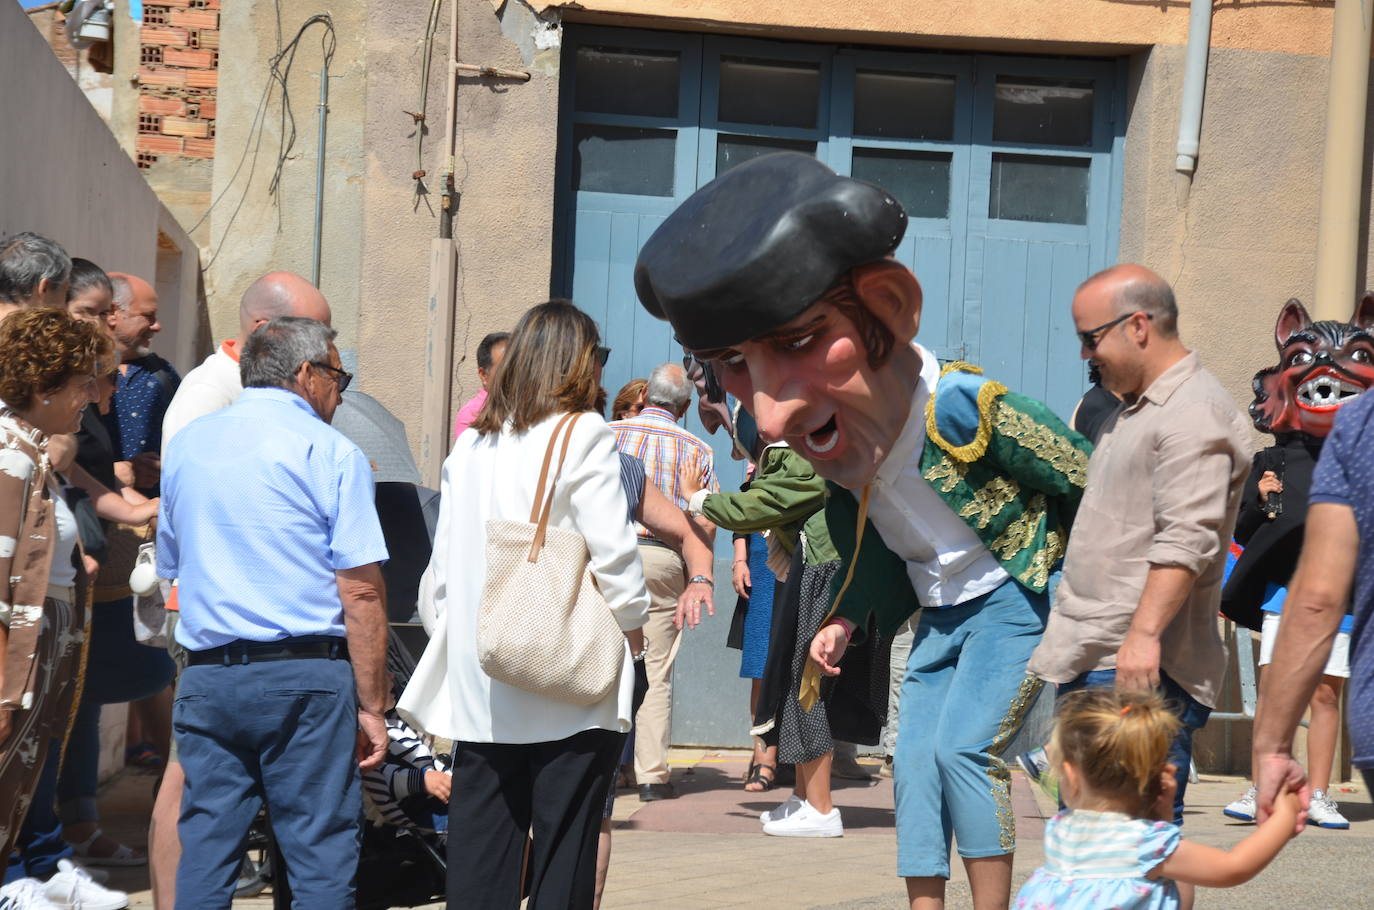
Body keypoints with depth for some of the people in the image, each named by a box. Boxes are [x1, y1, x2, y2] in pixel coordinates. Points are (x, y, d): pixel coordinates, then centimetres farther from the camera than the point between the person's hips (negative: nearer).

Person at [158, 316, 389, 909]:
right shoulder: (330, 453, -3)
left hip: (206, 676, 5)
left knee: (204, 855, 8)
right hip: (305, 678, -5)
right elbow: (361, 592, -9)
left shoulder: (186, 446, 15)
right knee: (321, 852, -1)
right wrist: (372, 706, -6)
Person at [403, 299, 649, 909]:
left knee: (480, 858, 7)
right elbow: (613, 555, -9)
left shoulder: (470, 444, 10)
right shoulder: (581, 435, -5)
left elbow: (444, 565, 11)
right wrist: (633, 629, 5)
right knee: (563, 852, 1)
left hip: (479, 691, 5)